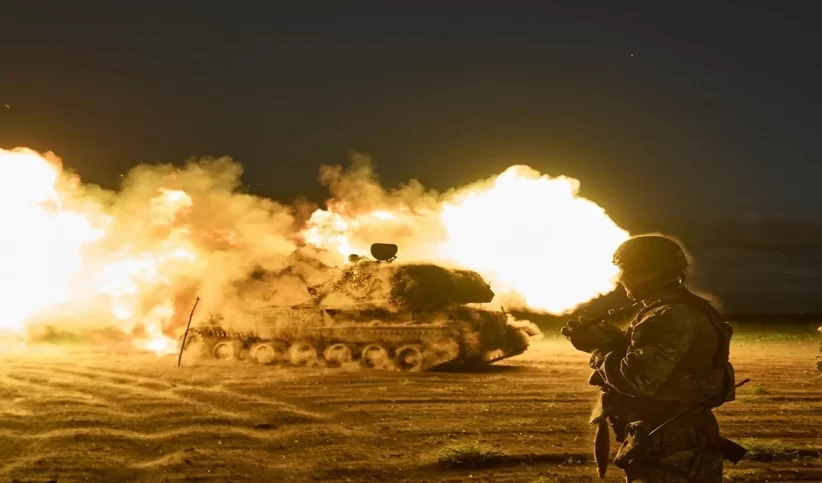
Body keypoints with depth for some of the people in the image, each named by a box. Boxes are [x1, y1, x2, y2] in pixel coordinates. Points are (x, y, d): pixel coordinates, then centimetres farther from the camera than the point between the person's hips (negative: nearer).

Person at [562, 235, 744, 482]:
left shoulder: (675, 318, -20)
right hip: (662, 448, 10)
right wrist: (606, 340, 3)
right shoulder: (665, 313, 14)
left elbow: (638, 380, -25)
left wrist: (598, 348, -10)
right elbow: (642, 359, 19)